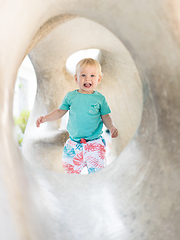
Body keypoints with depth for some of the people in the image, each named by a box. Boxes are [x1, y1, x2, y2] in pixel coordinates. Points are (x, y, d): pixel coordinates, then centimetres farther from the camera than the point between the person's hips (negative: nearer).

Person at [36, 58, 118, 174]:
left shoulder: (100, 98, -2)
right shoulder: (71, 96, 0)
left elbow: (105, 116, 4)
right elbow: (60, 111, 10)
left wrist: (112, 127, -14)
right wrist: (45, 118, 0)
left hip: (94, 144, -2)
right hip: (74, 144, 2)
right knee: (71, 170, 13)